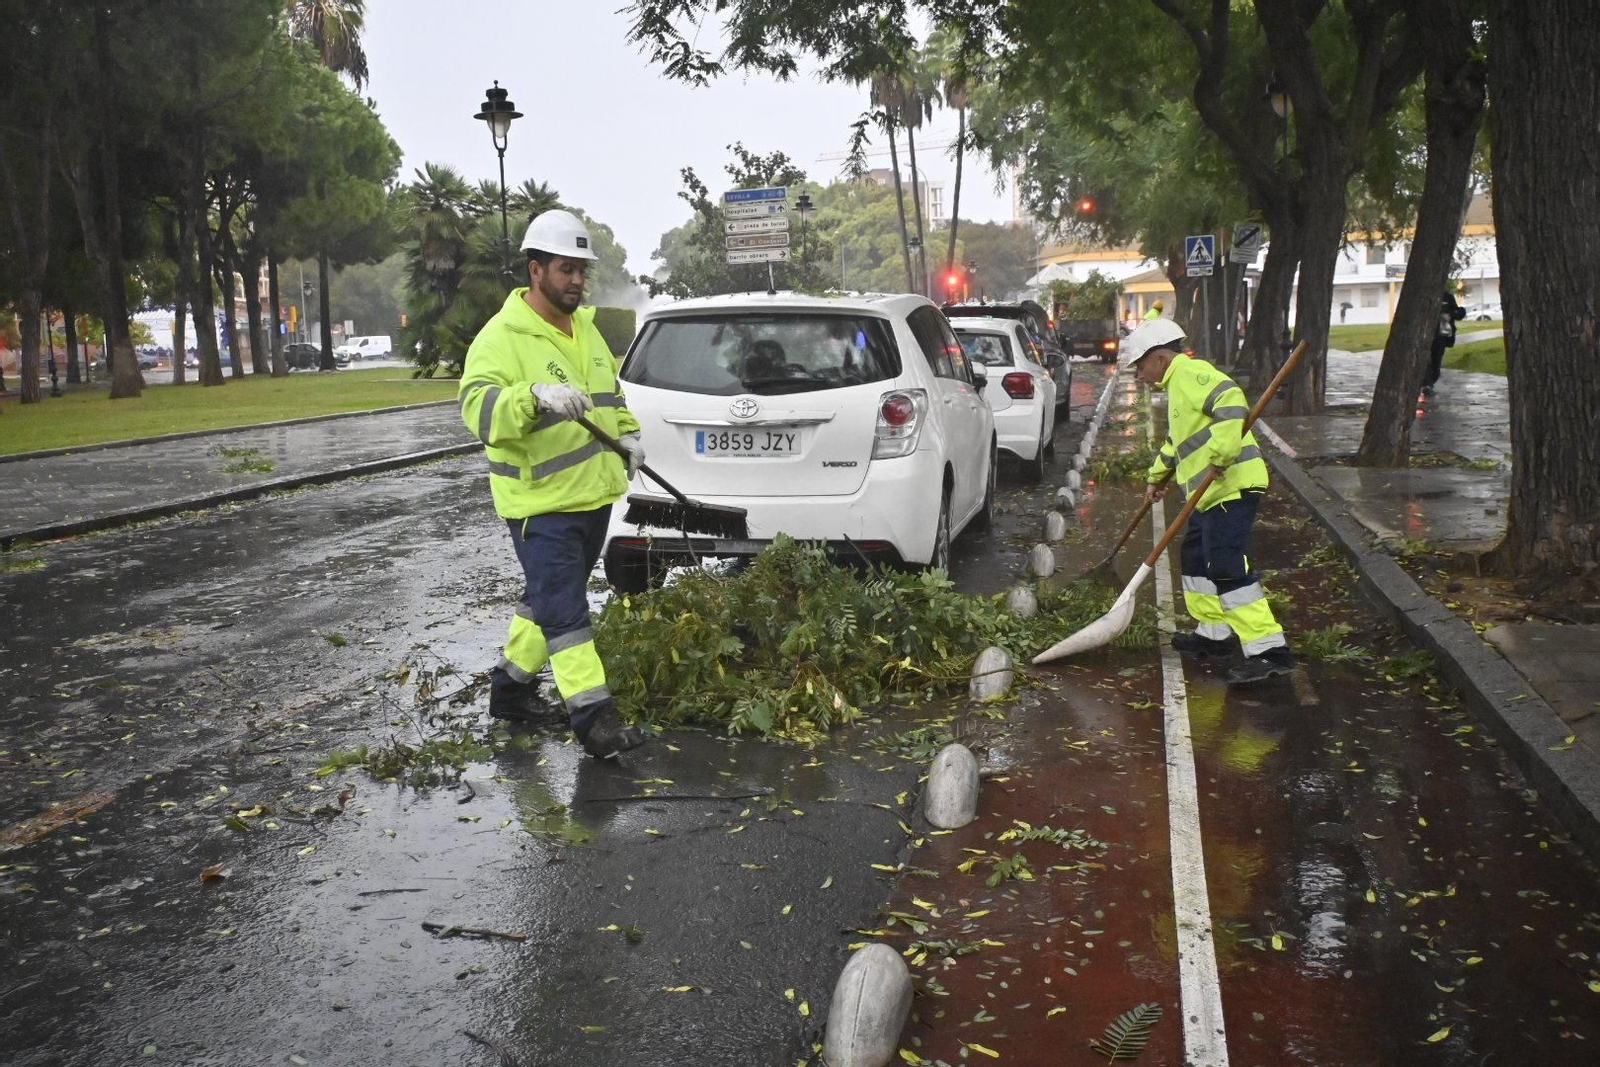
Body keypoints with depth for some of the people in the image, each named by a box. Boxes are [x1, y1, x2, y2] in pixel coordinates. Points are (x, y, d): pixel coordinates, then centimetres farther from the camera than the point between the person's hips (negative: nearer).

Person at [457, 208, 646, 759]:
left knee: (548, 599, 19)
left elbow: (609, 391, 27)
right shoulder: (502, 336, -14)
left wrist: (627, 433, 10)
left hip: (594, 494, 9)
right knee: (565, 611, -8)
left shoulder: (585, 328, 13)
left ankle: (510, 686, 35)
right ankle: (594, 716, -3)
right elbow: (478, 407, -29)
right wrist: (536, 396, -45)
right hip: (541, 503, -9)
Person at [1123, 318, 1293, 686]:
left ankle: (1268, 650, -16)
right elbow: (1177, 439, 37)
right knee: (1195, 559, 20)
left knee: (1227, 568, -16)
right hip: (1211, 493, 11)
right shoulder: (1178, 384, 23)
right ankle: (1214, 633, 32)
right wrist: (1157, 476, 44)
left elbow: (1231, 401, -28)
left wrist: (1220, 454, -33)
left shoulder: (1191, 373, -10)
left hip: (1232, 486, -11)